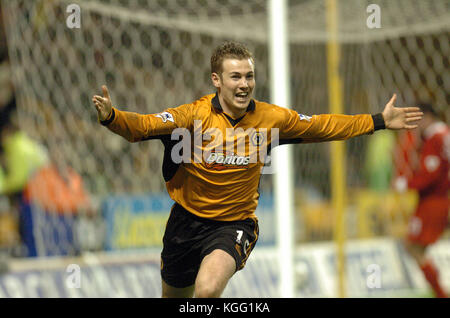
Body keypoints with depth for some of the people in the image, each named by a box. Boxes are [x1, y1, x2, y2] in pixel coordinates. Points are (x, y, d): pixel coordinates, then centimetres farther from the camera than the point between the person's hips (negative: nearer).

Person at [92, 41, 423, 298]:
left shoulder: (271, 118, -9)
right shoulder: (195, 114, -16)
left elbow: (322, 126, 6)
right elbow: (144, 125, -26)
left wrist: (380, 121, 7)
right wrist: (111, 116, -48)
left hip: (235, 224, -1)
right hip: (188, 219, 1)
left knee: (208, 289, -31)